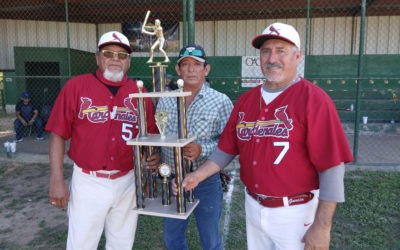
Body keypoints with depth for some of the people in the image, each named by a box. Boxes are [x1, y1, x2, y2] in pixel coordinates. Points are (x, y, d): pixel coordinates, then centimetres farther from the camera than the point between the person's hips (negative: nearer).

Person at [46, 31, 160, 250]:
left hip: (128, 182, 3)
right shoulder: (76, 86, -5)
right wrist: (56, 180, -8)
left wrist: (154, 156, -13)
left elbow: (152, 135, 8)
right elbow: (58, 135, -4)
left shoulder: (139, 92, 2)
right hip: (88, 182, -2)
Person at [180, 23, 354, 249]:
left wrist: (322, 226, -19)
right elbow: (227, 150, 7)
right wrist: (198, 176, -4)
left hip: (294, 213, -5)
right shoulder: (246, 100, 2)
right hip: (252, 207, 6)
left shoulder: (313, 99, -16)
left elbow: (331, 166, -18)